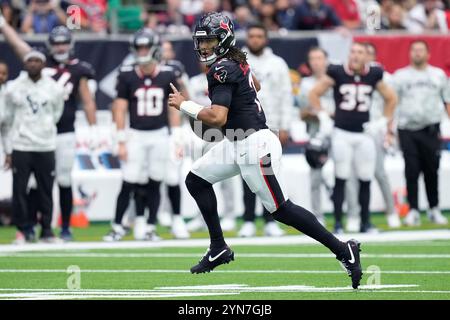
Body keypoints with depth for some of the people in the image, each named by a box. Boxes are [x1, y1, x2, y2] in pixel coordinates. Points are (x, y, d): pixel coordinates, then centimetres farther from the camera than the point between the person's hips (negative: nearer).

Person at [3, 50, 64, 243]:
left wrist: (43, 132, 12)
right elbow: (9, 119, 8)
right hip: (20, 147, 0)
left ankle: (47, 230, 11)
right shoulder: (13, 88, 1)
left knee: (46, 190, 2)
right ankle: (23, 230, 7)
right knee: (19, 190, -3)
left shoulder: (54, 89, 3)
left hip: (46, 147, 1)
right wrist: (8, 149, 8)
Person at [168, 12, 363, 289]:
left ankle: (344, 251, -5)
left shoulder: (223, 70, -17)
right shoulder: (235, 60, 11)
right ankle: (219, 249, 15)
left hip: (254, 145, -10)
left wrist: (184, 105, -14)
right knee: (196, 180, 11)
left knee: (280, 209, -8)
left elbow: (217, 118, -27)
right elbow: (255, 85, 33)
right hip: (237, 144, 10)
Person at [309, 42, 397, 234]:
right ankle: (338, 223, 3)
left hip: (364, 134, 2)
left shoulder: (373, 75, 1)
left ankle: (365, 222, 16)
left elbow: (391, 99, 15)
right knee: (340, 179, -2)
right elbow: (314, 94, 3)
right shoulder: (337, 73, -6)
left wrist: (383, 122, 9)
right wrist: (324, 118, -1)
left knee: (365, 180, 5)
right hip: (342, 133, -2)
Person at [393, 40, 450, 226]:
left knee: (432, 171, 4)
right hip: (407, 129, -1)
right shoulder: (400, 76, 7)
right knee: (411, 171, -5)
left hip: (431, 130, 1)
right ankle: (413, 211, -1)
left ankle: (434, 209, 15)